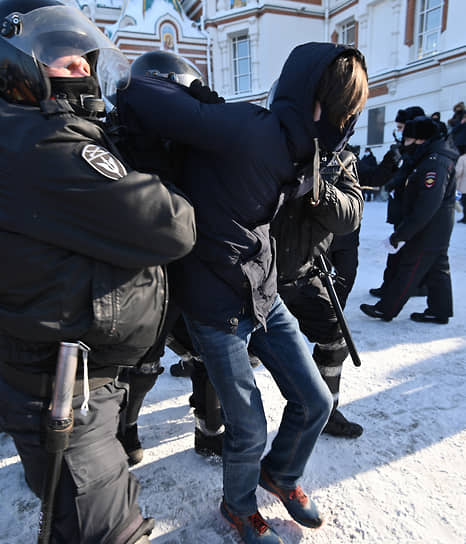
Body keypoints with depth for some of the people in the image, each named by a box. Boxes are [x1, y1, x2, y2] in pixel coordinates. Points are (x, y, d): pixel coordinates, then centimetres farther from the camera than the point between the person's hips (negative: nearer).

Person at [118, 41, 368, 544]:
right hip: (217, 308, -7)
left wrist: (321, 193, 7)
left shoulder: (298, 153, 3)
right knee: (249, 431, 5)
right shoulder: (246, 130, -24)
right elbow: (135, 95, -24)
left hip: (265, 296, 8)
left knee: (315, 401, 13)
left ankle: (281, 475, 46)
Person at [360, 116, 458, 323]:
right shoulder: (432, 158, 11)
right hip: (437, 231, 10)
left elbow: (426, 207, -29)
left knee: (408, 269, -1)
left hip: (428, 230, -10)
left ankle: (385, 309, 9)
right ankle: (439, 311, 27)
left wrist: (399, 235, -26)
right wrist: (401, 230, 15)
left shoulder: (434, 163, -22)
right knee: (436, 268, 16)